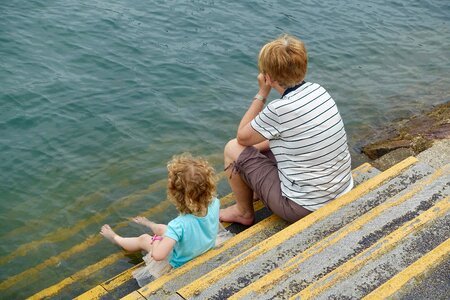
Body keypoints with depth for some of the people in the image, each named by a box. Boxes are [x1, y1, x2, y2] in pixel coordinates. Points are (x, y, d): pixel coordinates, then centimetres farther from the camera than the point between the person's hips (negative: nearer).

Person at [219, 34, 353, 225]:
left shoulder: (279, 110, -26)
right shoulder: (318, 91, -4)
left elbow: (242, 137, -5)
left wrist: (262, 93, -3)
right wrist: (260, 146, 15)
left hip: (305, 208, -7)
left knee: (233, 148, 5)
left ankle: (244, 213, 24)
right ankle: (258, 192, 43)